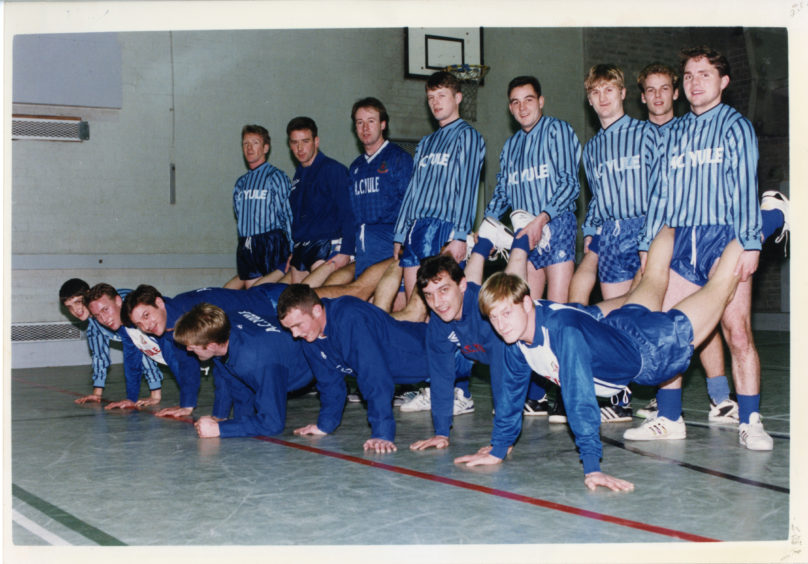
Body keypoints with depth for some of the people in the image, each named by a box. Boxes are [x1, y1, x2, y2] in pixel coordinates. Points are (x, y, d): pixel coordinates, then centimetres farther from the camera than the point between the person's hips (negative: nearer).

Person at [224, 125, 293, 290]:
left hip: (271, 244, -6)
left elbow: (288, 216, -6)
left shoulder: (276, 177, -1)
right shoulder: (241, 183, 18)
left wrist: (291, 253, -12)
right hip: (246, 248, 6)